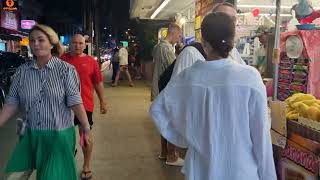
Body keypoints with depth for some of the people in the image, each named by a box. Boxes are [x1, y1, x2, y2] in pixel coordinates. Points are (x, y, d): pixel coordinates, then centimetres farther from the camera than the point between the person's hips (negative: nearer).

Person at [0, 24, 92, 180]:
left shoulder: (66, 69, -10)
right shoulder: (22, 71, 0)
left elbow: (75, 102, -12)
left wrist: (86, 129, -11)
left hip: (59, 135, -3)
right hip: (30, 135, 4)